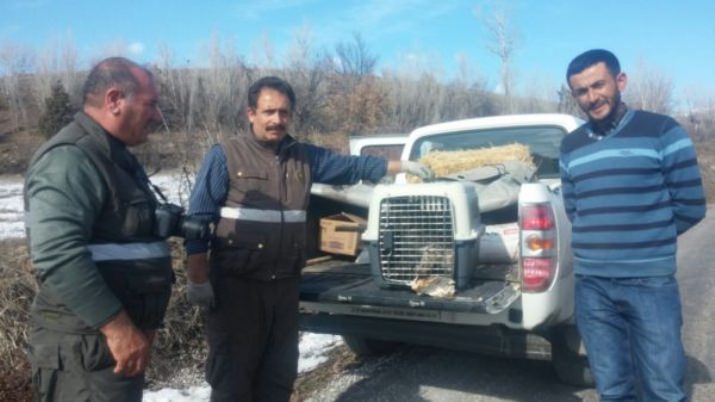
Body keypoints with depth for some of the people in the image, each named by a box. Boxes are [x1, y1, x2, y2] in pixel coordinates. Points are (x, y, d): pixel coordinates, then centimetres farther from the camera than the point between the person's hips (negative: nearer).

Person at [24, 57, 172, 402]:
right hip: (86, 347, -10)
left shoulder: (114, 157, 15)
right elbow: (57, 254, -30)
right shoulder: (71, 157, -18)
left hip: (120, 337, 10)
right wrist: (118, 327, -26)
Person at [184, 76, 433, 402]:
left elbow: (352, 166, 15)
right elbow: (198, 220, -7)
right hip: (236, 286, -4)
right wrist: (198, 281, -10)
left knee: (279, 371, 17)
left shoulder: (304, 157, 8)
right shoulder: (225, 156, -5)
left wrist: (401, 165, 13)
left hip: (285, 285, 5)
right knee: (232, 373, 5)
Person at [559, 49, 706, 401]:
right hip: (591, 285, 4)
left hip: (651, 282, -3)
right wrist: (600, 241, 6)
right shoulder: (571, 147, 11)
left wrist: (650, 241, 6)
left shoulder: (663, 132, -1)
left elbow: (691, 205, -1)